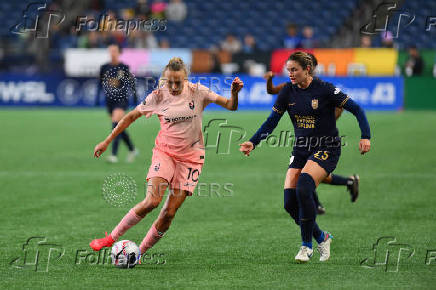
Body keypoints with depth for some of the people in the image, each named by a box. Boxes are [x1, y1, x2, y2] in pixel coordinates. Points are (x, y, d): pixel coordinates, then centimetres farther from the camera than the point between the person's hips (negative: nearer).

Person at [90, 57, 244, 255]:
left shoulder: (197, 92, -7)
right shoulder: (158, 96, -6)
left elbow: (231, 106, -4)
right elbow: (132, 116, 5)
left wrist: (234, 93, -26)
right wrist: (107, 141, 6)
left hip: (190, 157, 1)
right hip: (164, 152, -1)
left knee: (169, 213, -7)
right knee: (152, 201, -21)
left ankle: (138, 254, 5)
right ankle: (111, 238, -8)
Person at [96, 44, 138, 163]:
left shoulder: (124, 67, -3)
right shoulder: (104, 68, 5)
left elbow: (131, 82, 4)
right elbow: (100, 83, 13)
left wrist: (135, 96, 4)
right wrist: (98, 98, 9)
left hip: (122, 99, -5)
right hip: (109, 100, 5)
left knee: (116, 124, -20)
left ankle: (114, 155, -24)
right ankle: (132, 150, 31)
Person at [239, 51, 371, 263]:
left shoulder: (325, 90, -12)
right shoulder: (288, 91, 1)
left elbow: (356, 109, -8)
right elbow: (272, 121, 5)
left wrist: (365, 136, -20)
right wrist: (253, 142, -8)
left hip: (326, 150, -6)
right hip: (301, 150, 6)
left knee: (303, 189, -27)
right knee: (290, 202, -7)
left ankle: (306, 245, -11)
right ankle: (321, 238, 18)